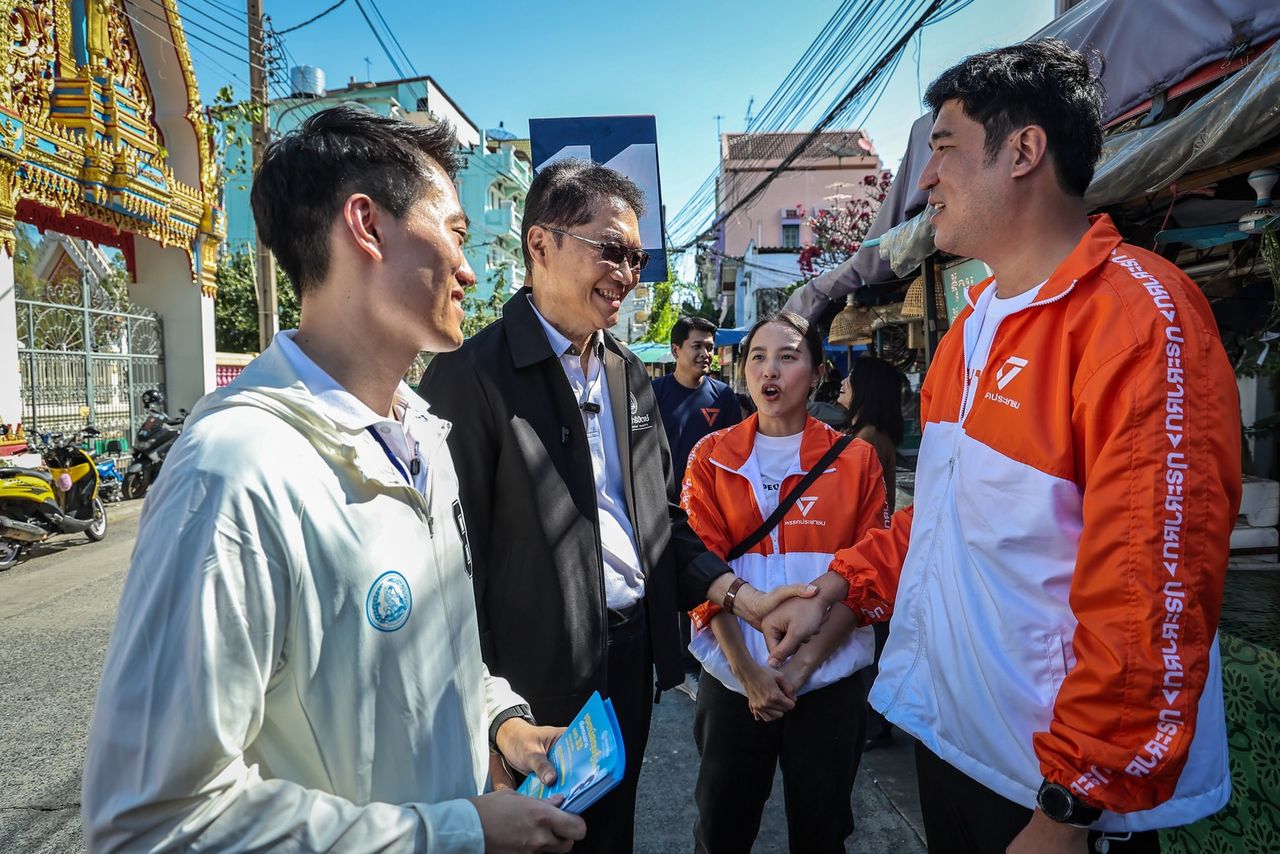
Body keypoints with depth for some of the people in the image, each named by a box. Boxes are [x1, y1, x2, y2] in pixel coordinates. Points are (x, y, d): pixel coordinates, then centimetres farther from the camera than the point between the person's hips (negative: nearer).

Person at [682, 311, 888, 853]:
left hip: (828, 678, 0)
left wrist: (803, 665, -11)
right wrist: (747, 670, -12)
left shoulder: (855, 459, 0)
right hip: (732, 677, 1)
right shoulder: (711, 458, 1)